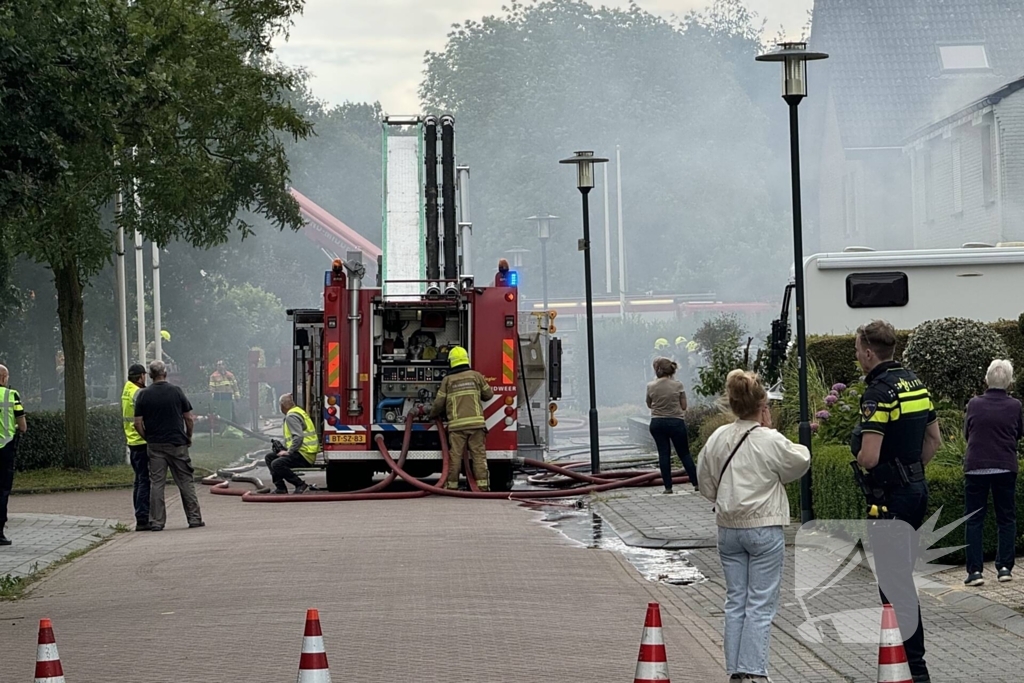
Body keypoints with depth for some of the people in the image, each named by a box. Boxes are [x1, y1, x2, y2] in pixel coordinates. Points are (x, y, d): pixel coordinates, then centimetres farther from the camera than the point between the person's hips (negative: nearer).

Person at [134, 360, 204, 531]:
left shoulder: (143, 395, -1)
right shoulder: (176, 392, -2)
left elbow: (138, 423, -3)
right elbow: (189, 418, 1)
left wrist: (148, 438, 11)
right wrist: (188, 437, 15)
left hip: (154, 445, 1)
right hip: (177, 444, -1)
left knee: (156, 483, 3)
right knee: (185, 482, 6)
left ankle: (156, 522, 0)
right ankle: (194, 518, 6)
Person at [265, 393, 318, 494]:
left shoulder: (291, 416, -14)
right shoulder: (298, 412, 19)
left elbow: (298, 437, -25)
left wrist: (289, 452, -17)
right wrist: (285, 449, 14)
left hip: (304, 456, -11)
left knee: (276, 464, -26)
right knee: (269, 458, 13)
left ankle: (300, 485, -18)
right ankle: (280, 487, 8)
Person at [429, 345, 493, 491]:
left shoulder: (447, 380, 6)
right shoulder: (476, 376, 7)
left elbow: (439, 402, 6)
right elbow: (488, 394, 16)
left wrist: (433, 415, 26)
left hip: (456, 424, 0)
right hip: (476, 422, 0)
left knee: (455, 456, 2)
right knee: (479, 455, 0)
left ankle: (452, 485, 4)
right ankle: (482, 485, -4)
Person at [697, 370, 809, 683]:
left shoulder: (717, 439, -1)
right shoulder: (771, 441, -16)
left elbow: (706, 486, 8)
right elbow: (800, 463, 2)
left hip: (728, 528, 5)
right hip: (764, 528, -5)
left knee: (735, 602, 12)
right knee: (761, 604, 1)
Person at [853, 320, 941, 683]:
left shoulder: (878, 393, -19)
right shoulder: (916, 383, 10)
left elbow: (869, 457, -24)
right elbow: (934, 439, 18)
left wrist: (858, 456, -3)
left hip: (891, 494, -9)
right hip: (918, 489, 9)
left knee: (895, 578, -5)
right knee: (900, 571, 18)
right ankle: (906, 647, 25)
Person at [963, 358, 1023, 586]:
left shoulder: (974, 404, -3)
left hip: (975, 467, 0)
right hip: (1005, 469, 0)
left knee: (974, 521, 5)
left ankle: (975, 570, -2)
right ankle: (1004, 566, 8)